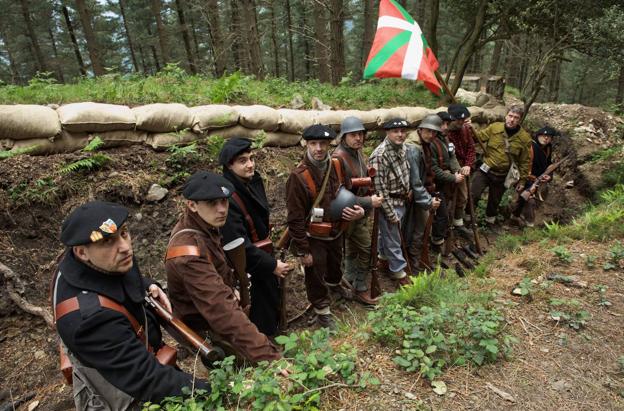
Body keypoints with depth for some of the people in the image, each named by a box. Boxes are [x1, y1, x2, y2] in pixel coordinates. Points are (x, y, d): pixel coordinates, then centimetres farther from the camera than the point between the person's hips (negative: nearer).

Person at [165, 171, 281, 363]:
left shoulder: (202, 226, -7)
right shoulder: (189, 252, -35)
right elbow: (223, 311, -43)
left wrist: (231, 287, -1)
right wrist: (268, 356, -46)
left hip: (210, 312, 8)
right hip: (206, 332, -8)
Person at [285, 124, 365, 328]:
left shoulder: (337, 166, -9)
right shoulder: (298, 176, -26)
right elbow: (295, 218, -22)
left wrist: (356, 209, -13)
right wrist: (302, 251, -18)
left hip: (336, 232, 6)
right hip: (313, 237, -6)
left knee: (335, 263, 30)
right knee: (316, 275, 11)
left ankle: (335, 284, 63)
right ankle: (322, 312, 35)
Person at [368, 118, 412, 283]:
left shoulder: (401, 147, -1)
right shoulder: (380, 155, -27)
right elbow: (380, 188, -25)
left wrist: (408, 190, 9)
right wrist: (391, 213, -20)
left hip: (401, 200, 8)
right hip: (389, 203, -8)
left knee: (387, 231, 27)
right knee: (392, 238, 9)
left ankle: (383, 254, 50)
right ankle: (398, 270, 28)